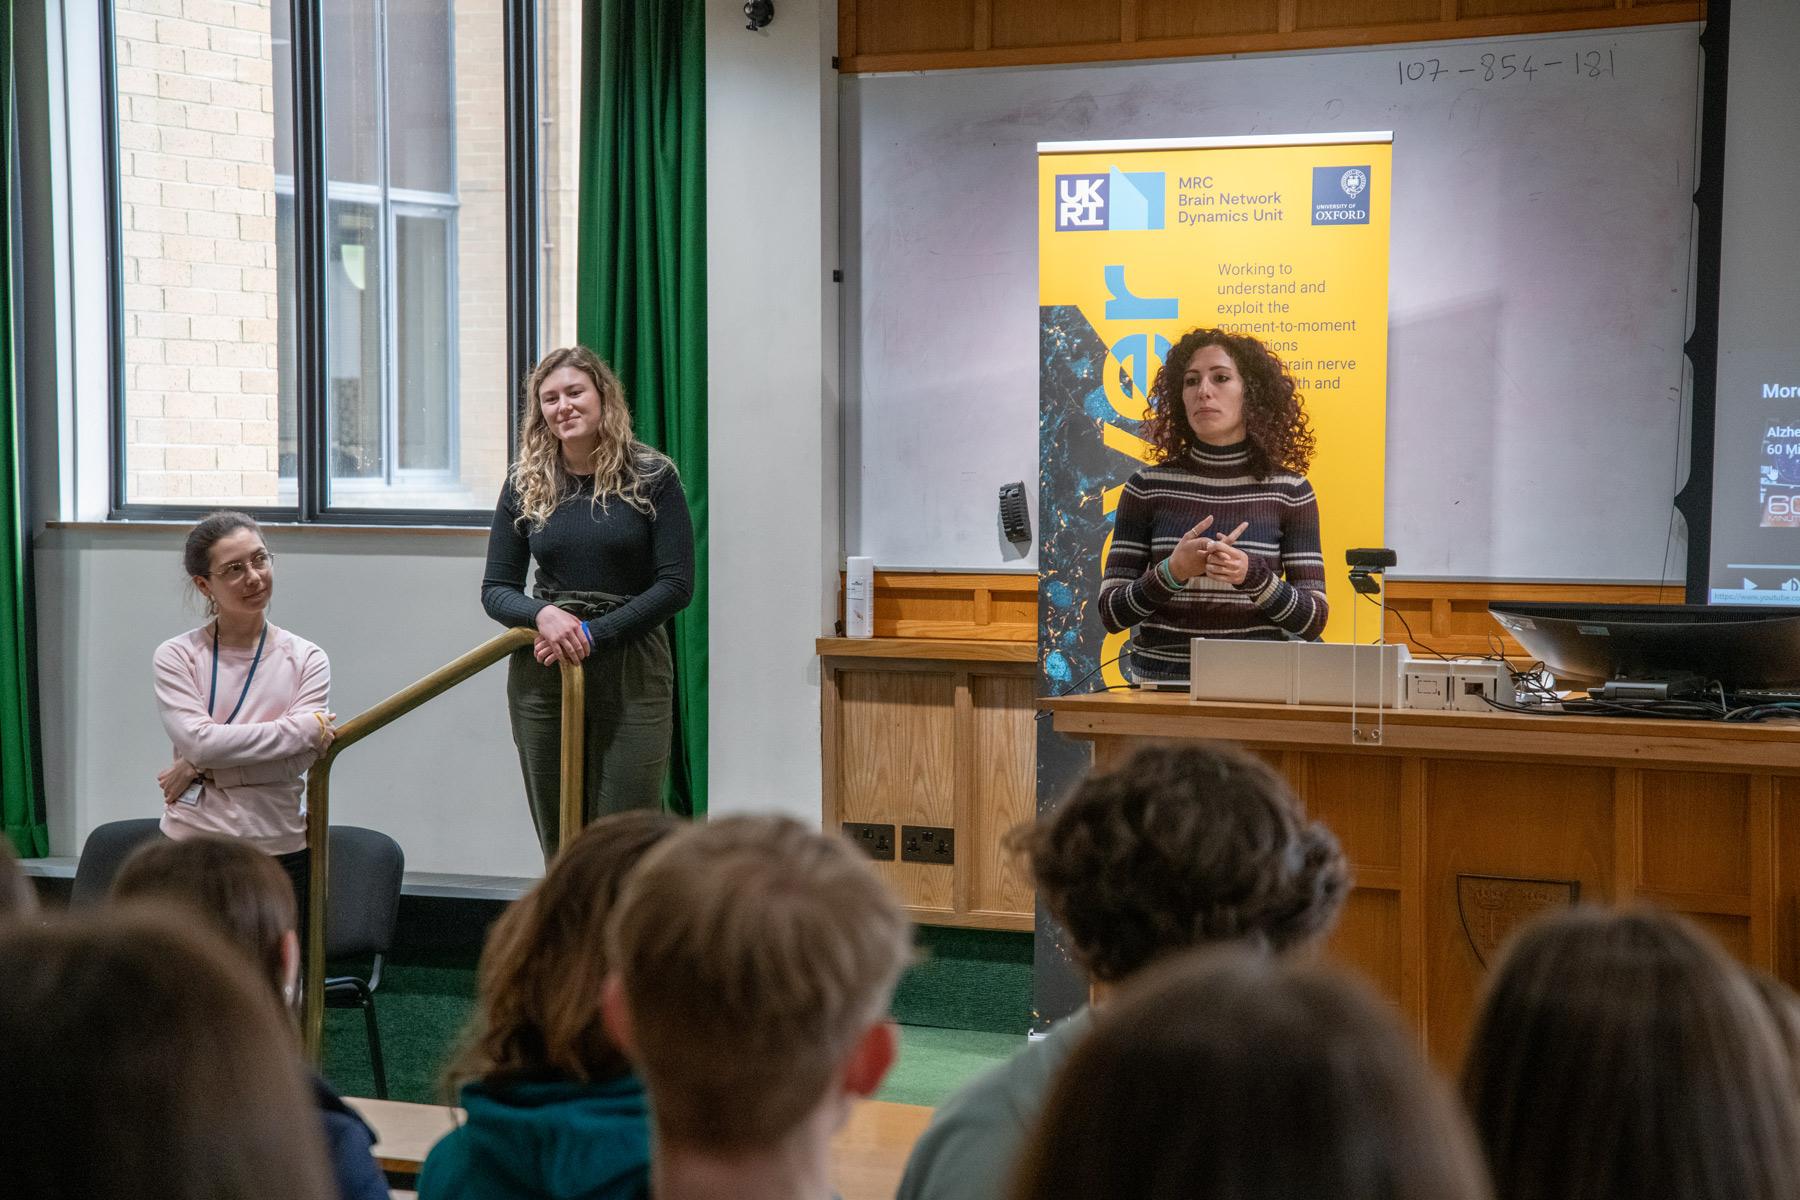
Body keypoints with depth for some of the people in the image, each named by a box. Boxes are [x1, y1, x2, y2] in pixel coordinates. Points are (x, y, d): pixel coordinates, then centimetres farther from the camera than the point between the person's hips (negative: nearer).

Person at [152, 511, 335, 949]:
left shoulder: (306, 660, 2)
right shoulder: (177, 657, 0)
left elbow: (299, 760, -9)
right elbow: (197, 740, -15)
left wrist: (201, 767, -14)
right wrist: (304, 728, -14)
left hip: (280, 850, 1)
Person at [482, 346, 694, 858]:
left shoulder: (652, 476, -2)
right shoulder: (525, 484, 6)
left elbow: (676, 583, -7)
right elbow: (495, 589, 6)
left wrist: (592, 635, -14)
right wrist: (543, 615, -16)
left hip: (632, 671, -3)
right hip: (542, 676, 3)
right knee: (558, 841, 6)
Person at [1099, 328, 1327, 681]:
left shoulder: (1290, 491, 5)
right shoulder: (1148, 487, 6)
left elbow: (1312, 622, 3)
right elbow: (1110, 613, 4)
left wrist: (1252, 575, -14)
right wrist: (1173, 572, -12)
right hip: (1162, 687, 0)